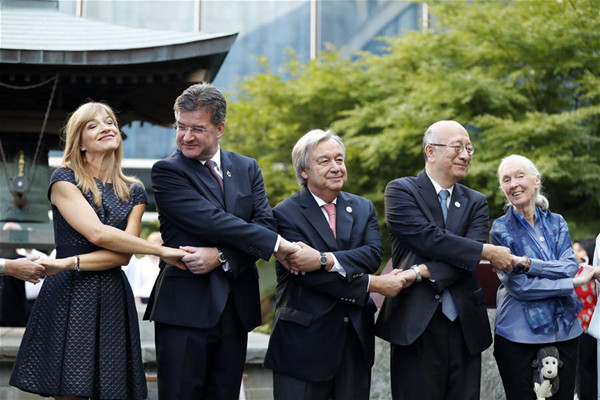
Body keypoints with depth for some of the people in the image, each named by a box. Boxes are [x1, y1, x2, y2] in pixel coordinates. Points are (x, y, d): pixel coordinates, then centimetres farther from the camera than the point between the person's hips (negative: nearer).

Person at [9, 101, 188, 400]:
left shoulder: (134, 192, 12)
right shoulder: (64, 179, 1)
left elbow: (123, 254, 0)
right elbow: (97, 233, -12)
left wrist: (69, 263, -15)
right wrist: (162, 251, -11)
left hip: (111, 301, 4)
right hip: (67, 297, -3)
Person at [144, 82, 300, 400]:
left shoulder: (247, 168, 12)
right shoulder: (167, 172, -3)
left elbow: (265, 223, 0)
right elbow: (212, 221, -15)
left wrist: (221, 257, -16)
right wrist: (276, 243, -12)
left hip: (236, 310, 4)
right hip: (185, 307, -4)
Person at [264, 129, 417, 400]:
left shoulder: (363, 208, 10)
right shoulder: (286, 214, -7)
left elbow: (374, 254, -8)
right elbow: (307, 275, -17)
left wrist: (324, 260, -24)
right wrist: (374, 284, -17)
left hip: (356, 337, 5)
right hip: (304, 340, -4)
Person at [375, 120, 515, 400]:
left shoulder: (476, 203, 14)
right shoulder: (401, 191, 1)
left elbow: (467, 259, -3)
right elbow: (428, 238, -15)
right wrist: (487, 252, -12)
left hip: (465, 326, 4)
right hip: (417, 324, -4)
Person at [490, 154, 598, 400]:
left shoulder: (556, 223, 8)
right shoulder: (501, 229, -4)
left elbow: (570, 267, -7)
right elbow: (517, 286, -13)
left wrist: (528, 264, -20)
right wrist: (573, 283, -10)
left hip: (564, 330, 4)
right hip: (518, 335, -3)